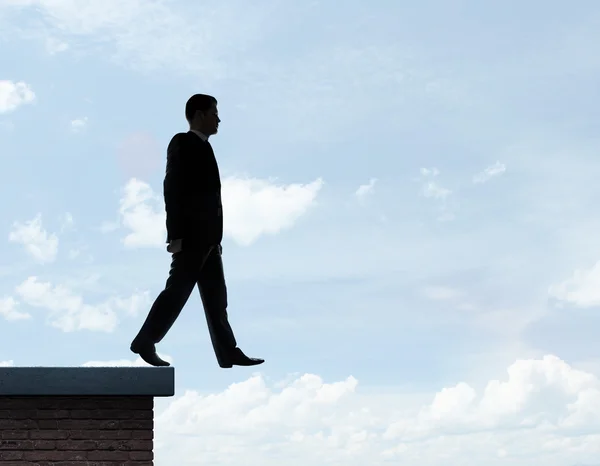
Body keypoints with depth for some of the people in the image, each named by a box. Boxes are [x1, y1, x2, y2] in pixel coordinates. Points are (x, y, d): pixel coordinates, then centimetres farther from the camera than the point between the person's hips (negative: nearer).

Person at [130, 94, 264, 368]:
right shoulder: (182, 143, -9)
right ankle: (144, 342, 10)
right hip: (190, 237, -9)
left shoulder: (203, 148, 16)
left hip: (206, 237, 9)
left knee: (216, 297, 6)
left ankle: (229, 353, 7)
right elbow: (173, 190, -16)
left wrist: (216, 236, 17)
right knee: (177, 291, -3)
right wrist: (175, 236, -21)